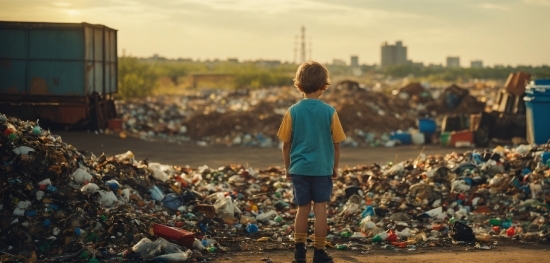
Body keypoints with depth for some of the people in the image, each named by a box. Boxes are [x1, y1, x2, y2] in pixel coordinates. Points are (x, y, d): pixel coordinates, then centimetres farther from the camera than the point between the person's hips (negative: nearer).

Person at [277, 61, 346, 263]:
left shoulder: (293, 111, -4)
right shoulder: (329, 112, -7)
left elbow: (286, 144, 2)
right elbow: (336, 144, -1)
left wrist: (287, 167, 14)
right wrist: (335, 167, 12)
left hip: (299, 168, 2)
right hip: (322, 168, -2)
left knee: (303, 209, 11)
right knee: (320, 209, 4)